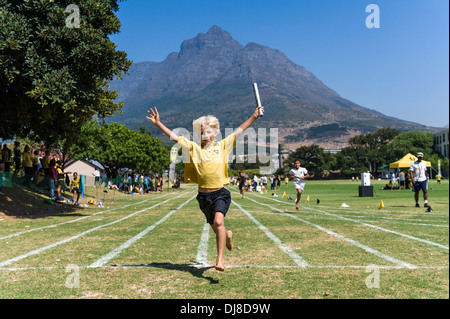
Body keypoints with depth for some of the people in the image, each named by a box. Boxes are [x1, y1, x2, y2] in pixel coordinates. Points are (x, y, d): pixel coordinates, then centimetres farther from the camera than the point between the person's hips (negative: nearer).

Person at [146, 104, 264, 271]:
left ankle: (220, 259, -18)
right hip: (203, 195, 2)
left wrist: (254, 116, -1)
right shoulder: (194, 148, 3)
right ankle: (227, 235, 52)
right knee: (216, 228, 16)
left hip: (220, 193, -2)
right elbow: (173, 136, -2)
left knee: (218, 221, -26)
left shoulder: (222, 146, 3)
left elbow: (239, 131, 3)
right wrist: (158, 123, -9)